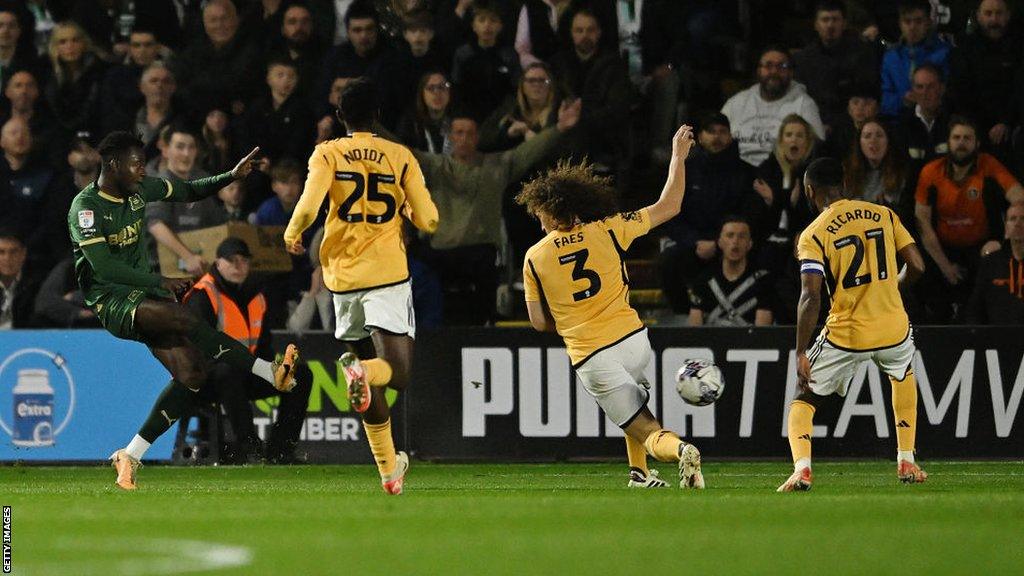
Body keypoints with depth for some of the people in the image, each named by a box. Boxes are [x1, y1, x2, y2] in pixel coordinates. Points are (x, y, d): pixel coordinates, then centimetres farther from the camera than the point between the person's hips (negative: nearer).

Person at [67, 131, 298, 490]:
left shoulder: (139, 190, 8)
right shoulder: (86, 207, -13)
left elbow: (189, 192, 24)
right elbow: (104, 267, -21)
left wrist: (232, 176, 9)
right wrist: (161, 282, -20)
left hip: (146, 295, 8)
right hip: (111, 300, -8)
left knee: (191, 375, -9)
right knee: (185, 321, -32)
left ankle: (130, 456, -1)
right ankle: (272, 373, -26)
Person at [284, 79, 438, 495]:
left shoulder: (328, 154, 1)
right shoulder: (400, 157, 3)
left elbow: (308, 208, -13)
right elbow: (428, 221, 0)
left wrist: (292, 235, 8)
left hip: (343, 273, 2)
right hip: (387, 273, -2)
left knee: (370, 375, 14)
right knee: (397, 372, -7)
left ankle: (388, 468, 16)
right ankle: (363, 372, -42)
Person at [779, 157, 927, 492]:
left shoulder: (813, 235, -6)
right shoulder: (883, 214, 5)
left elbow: (811, 297, -15)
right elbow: (917, 266, 2)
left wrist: (801, 353, -13)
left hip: (845, 336, -3)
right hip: (894, 331, 3)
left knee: (803, 401, 14)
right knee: (903, 375, 36)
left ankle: (801, 468, -12)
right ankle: (906, 462, 30)